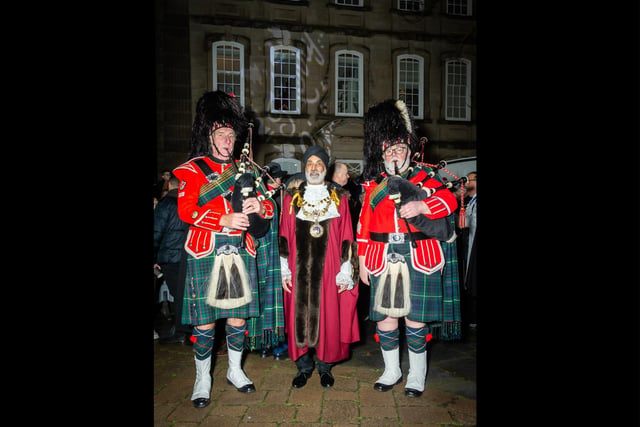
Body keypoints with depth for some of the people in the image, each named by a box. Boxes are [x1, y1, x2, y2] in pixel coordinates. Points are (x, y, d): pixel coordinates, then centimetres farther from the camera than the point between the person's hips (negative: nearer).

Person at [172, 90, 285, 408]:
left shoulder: (245, 169, 14)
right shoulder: (192, 170, 2)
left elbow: (268, 205, 12)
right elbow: (186, 211, -9)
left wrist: (258, 206, -12)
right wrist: (225, 220, -21)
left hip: (241, 251, 3)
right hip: (206, 253, -3)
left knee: (239, 316, 10)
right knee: (205, 320, 4)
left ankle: (235, 371, 31)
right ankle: (203, 380, 24)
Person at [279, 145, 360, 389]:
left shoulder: (339, 198, 6)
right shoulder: (292, 197, 9)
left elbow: (346, 238, 3)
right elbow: (284, 237, 6)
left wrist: (345, 272, -2)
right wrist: (284, 270, 1)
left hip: (328, 269, -1)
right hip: (299, 269, 1)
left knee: (328, 317, 6)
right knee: (299, 316, 7)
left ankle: (325, 366, 26)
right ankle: (303, 366, 26)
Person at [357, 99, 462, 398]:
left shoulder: (424, 177, 5)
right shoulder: (374, 185, 10)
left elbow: (448, 199, -10)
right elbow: (365, 224, 8)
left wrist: (420, 206, -27)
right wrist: (363, 259, 4)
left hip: (419, 261, -2)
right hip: (383, 260, 2)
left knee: (415, 318, 5)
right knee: (385, 317, 8)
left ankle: (417, 374, 27)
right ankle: (391, 371, 30)